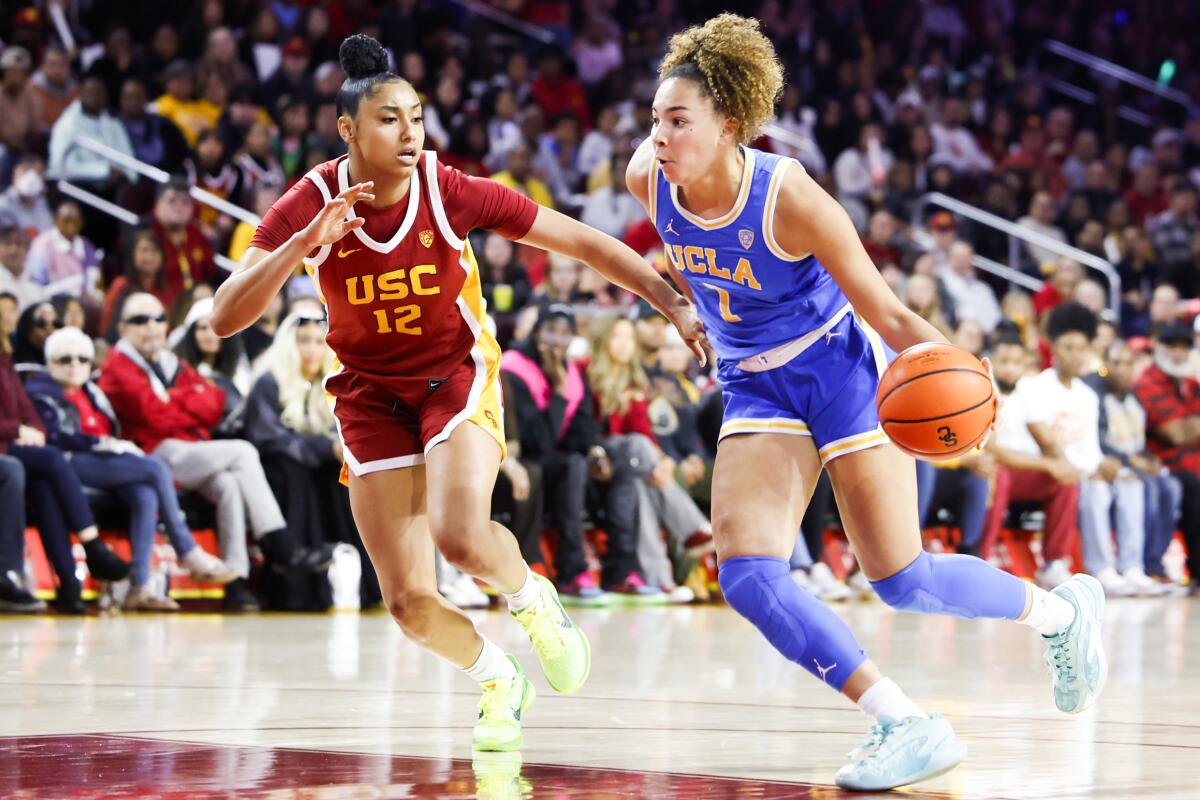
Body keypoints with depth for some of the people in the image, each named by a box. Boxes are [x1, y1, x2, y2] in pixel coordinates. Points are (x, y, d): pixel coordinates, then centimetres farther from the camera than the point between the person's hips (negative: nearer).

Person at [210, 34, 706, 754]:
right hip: (371, 392, 2)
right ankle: (498, 678, 28)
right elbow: (225, 319, -24)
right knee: (409, 601, -4)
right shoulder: (311, 206, -16)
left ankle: (532, 596, 6)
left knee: (461, 536, -30)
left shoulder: (451, 192, -18)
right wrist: (305, 243, -37)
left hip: (457, 376, -2)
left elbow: (582, 241, -8)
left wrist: (674, 303, -10)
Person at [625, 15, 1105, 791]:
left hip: (840, 369, -5)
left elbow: (886, 311, -19)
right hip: (755, 387, 5)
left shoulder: (788, 196, -28)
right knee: (745, 572, -15)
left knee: (903, 581, -1)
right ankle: (905, 726, -11)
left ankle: (1061, 610, 27)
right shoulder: (649, 180, -16)